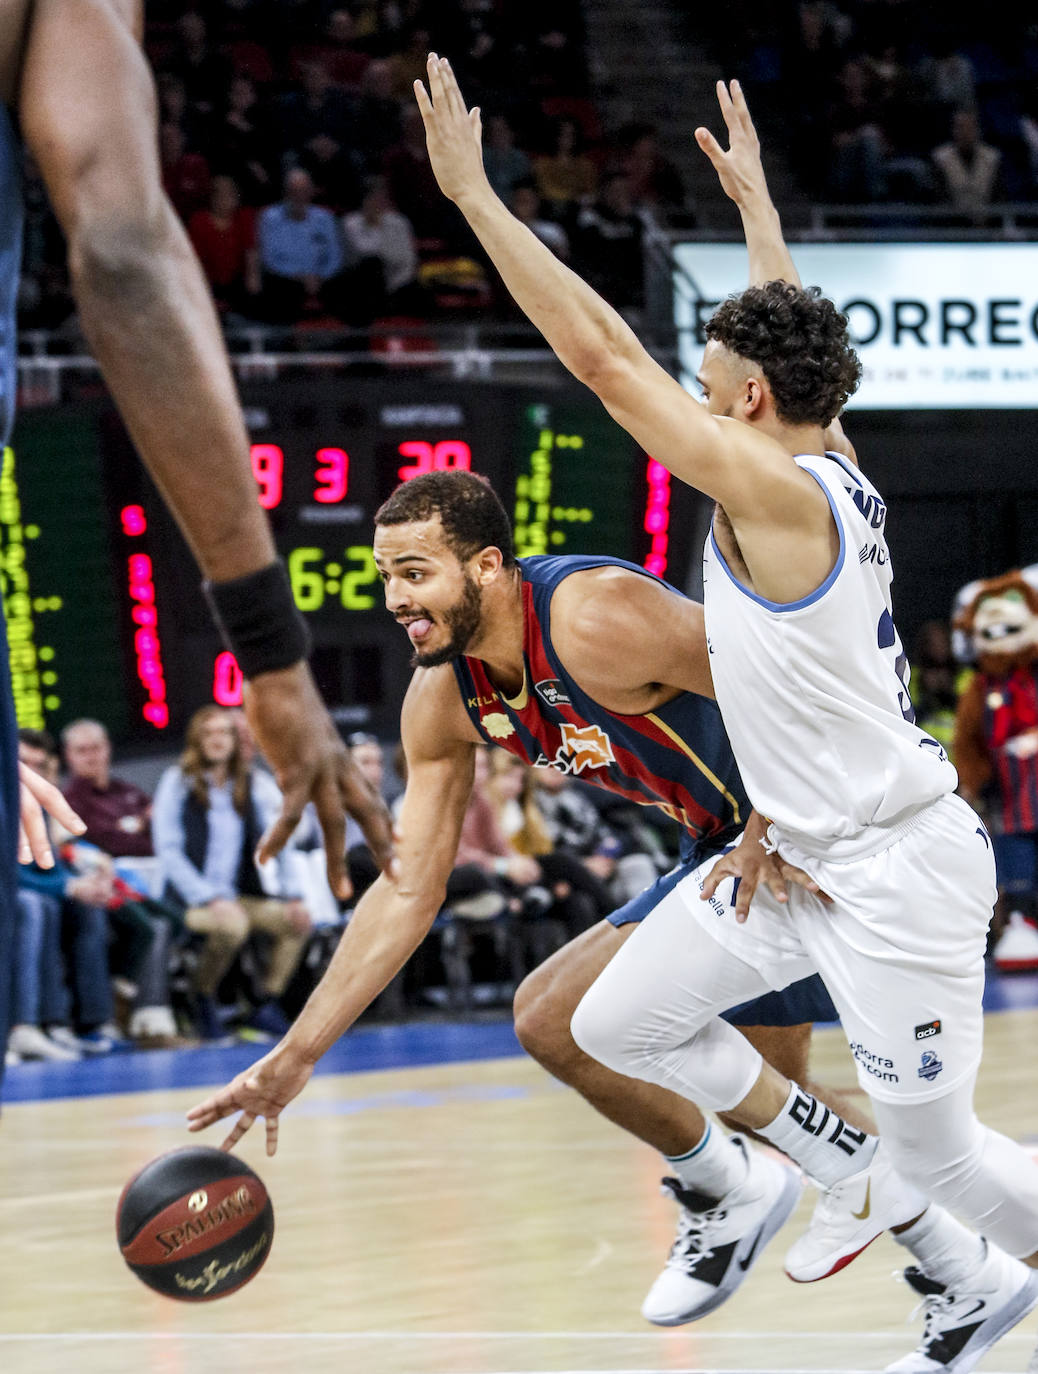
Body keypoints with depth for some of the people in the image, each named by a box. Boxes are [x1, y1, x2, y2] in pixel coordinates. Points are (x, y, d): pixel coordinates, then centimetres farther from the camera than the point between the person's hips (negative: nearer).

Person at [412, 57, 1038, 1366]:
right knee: (618, 1024, 11)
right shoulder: (833, 462, 3)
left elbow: (604, 353, -22)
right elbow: (793, 334, 25)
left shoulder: (777, 493, -21)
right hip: (800, 855, 9)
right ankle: (853, 1174, 23)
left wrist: (473, 192, -19)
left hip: (896, 873, -9)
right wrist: (753, 197, 37)